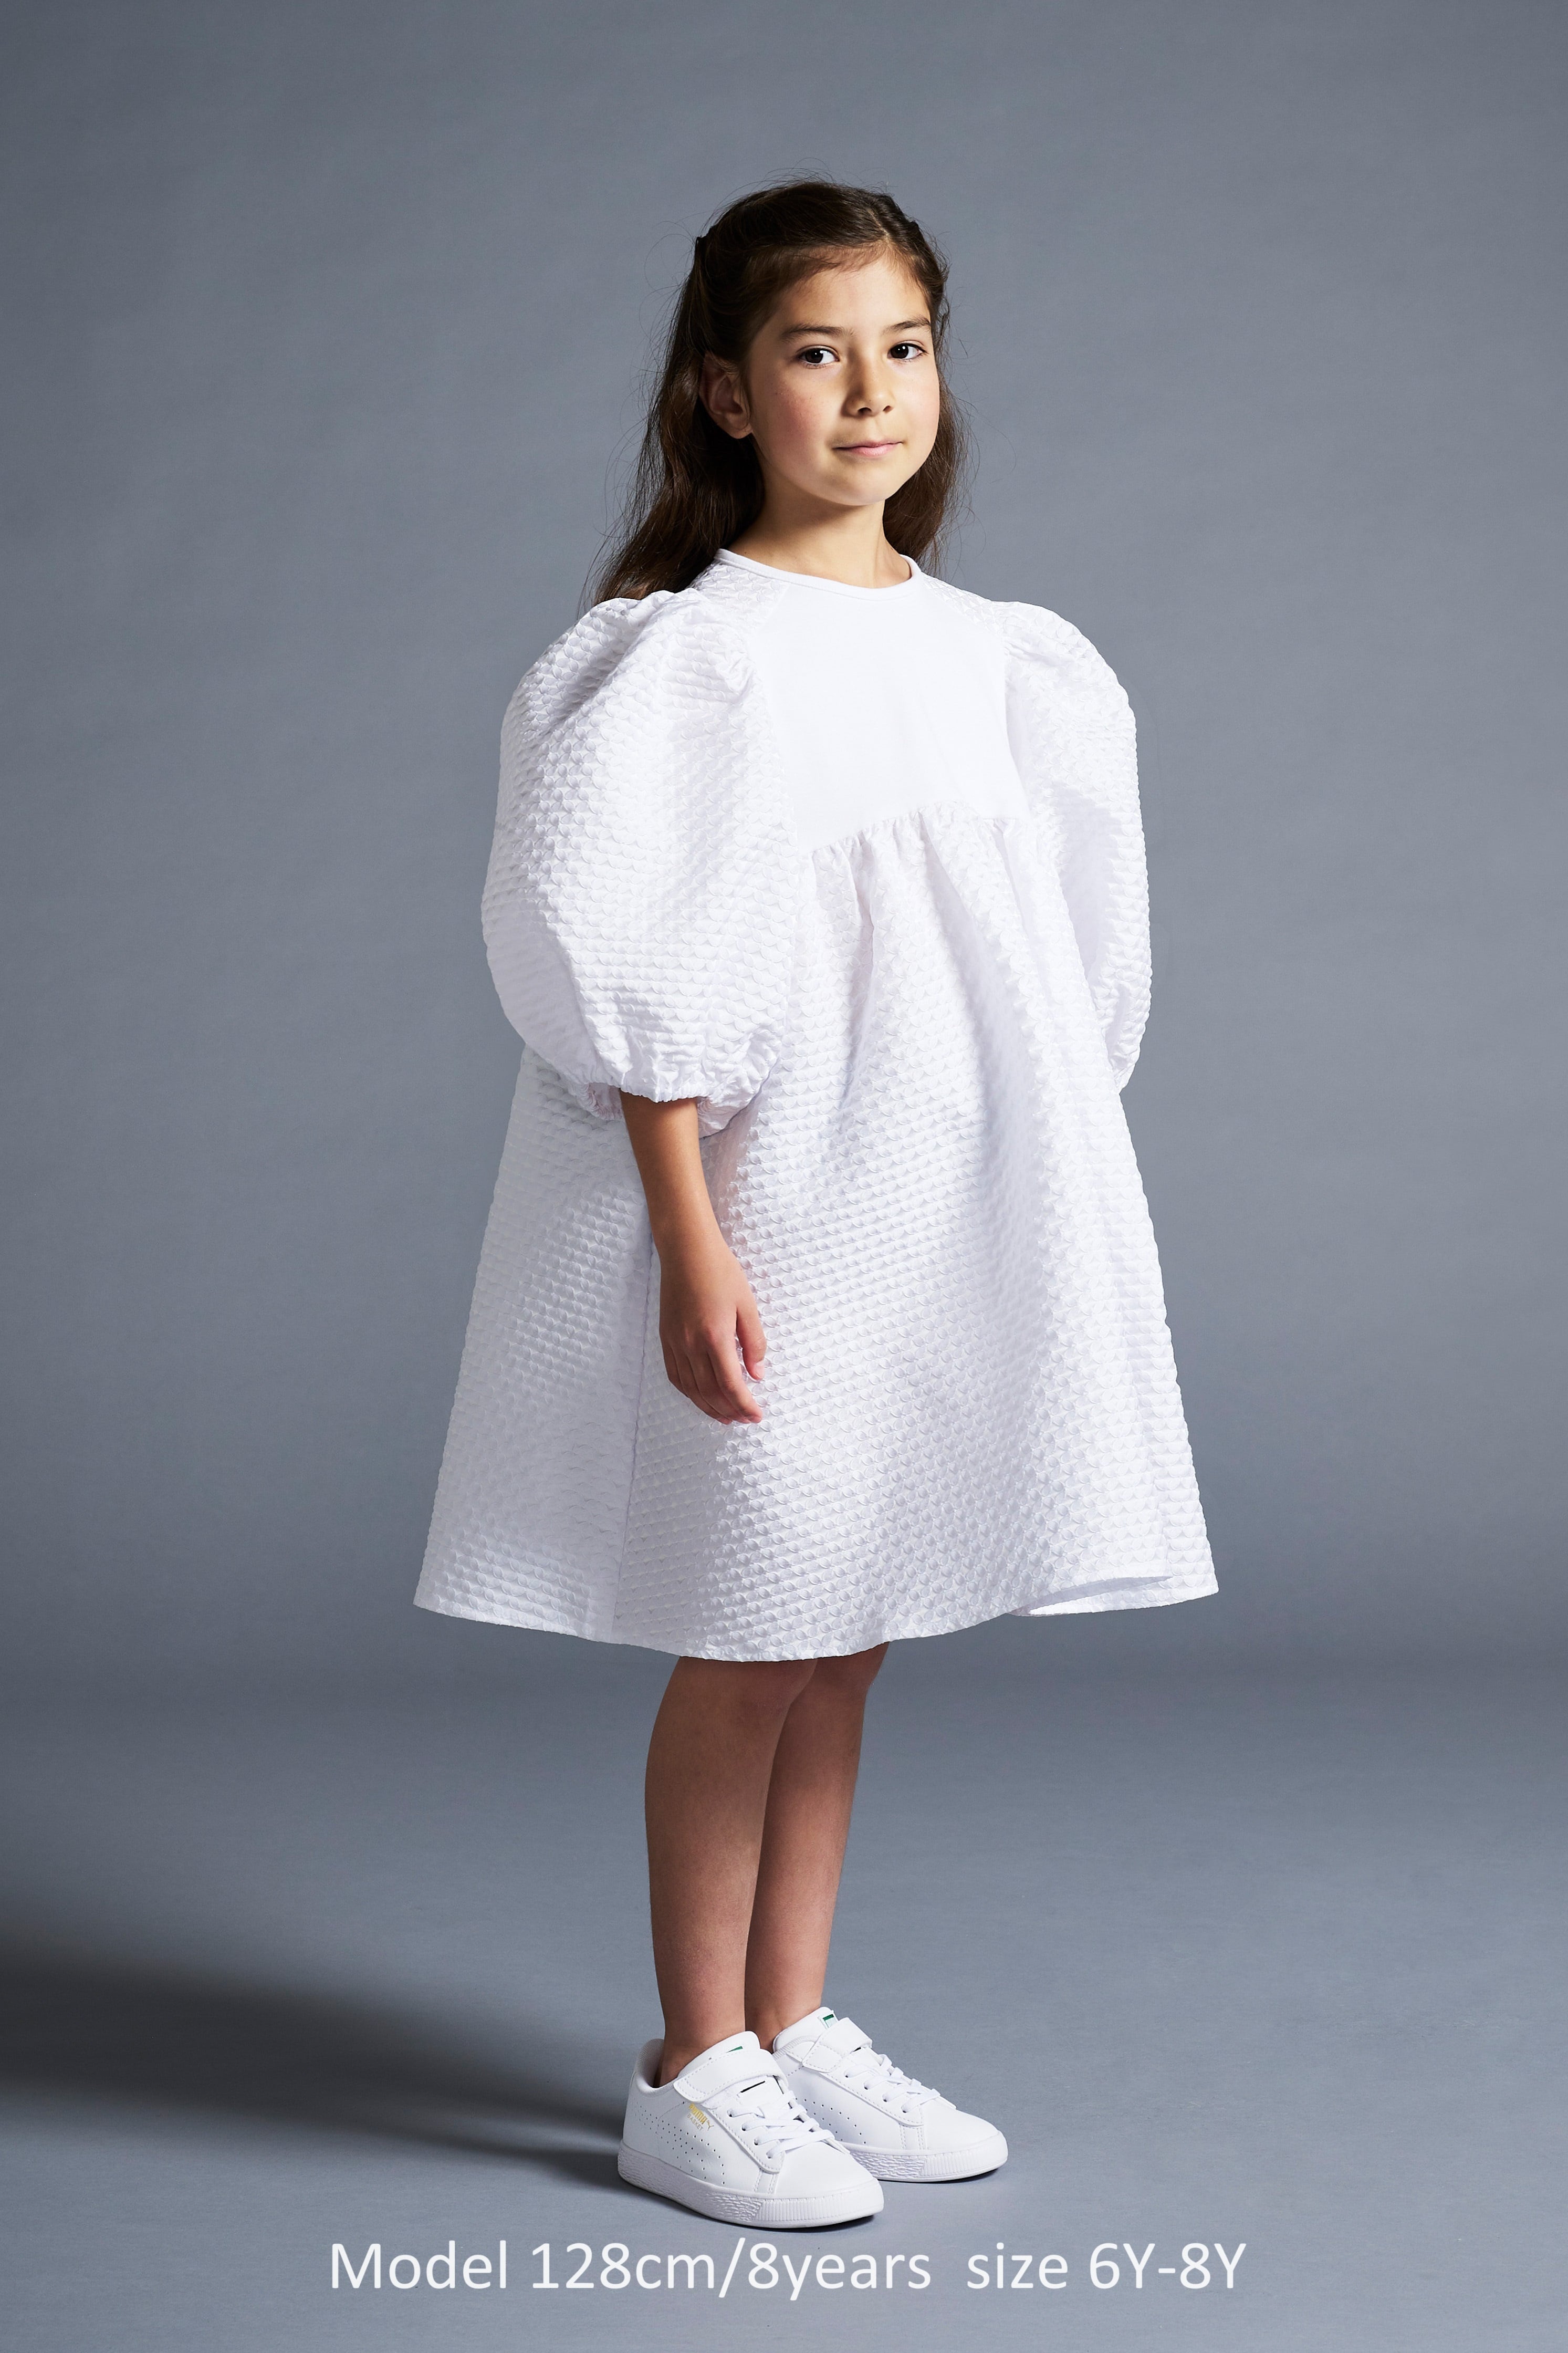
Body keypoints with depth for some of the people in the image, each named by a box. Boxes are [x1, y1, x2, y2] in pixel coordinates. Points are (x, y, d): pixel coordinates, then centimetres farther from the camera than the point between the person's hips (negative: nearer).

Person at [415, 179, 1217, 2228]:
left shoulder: (985, 653, 9)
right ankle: (692, 2086, 15)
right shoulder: (691, 656, -11)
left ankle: (793, 2036, 25)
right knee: (750, 1650, 2)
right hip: (772, 1210, -6)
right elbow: (628, 972, -14)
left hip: (944, 1209, 6)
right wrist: (690, 1243, -18)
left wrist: (1042, 1202, 12)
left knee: (842, 1650, 13)